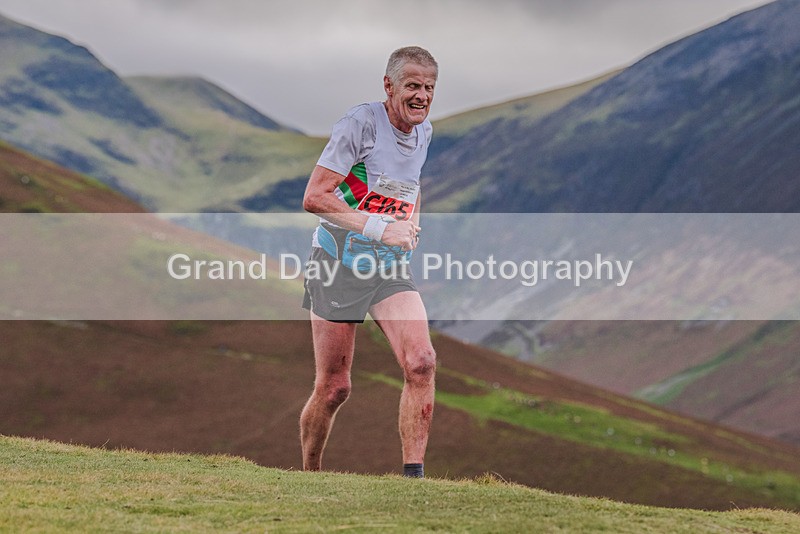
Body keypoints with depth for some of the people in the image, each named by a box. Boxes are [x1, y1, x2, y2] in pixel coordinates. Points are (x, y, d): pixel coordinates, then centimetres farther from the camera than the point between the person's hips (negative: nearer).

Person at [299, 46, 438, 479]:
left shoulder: (424, 131, 8)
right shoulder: (361, 123, -14)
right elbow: (314, 197, -19)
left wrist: (411, 224, 8)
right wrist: (379, 228, -22)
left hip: (391, 268, 5)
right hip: (339, 263, -5)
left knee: (421, 362, -17)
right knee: (333, 388, 0)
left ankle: (413, 475, -14)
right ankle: (309, 477, 22)